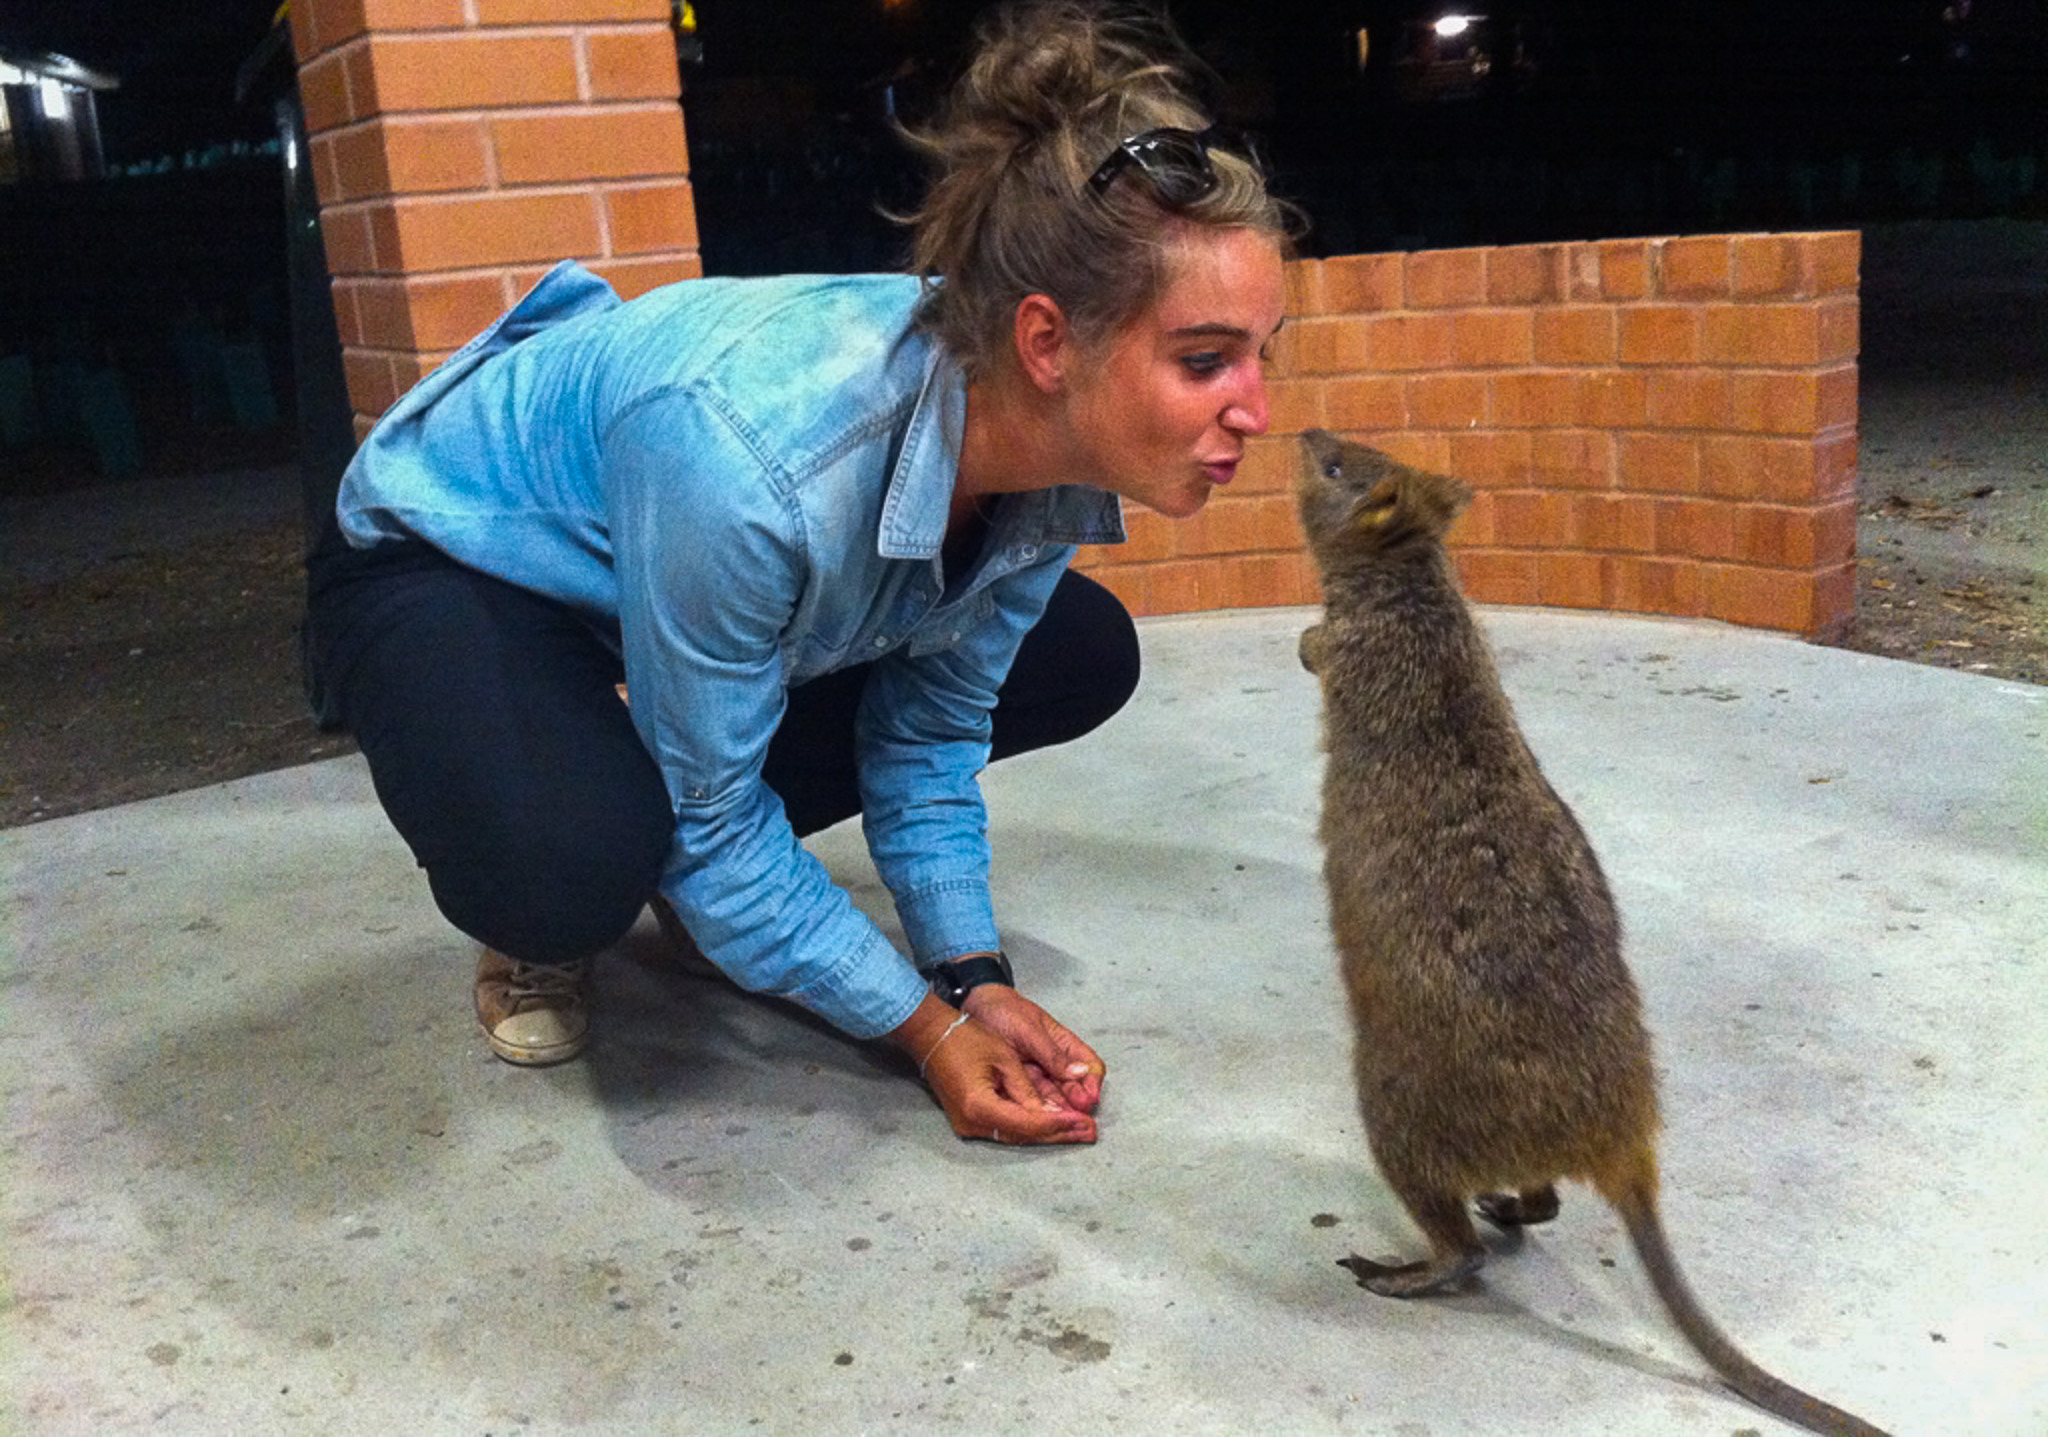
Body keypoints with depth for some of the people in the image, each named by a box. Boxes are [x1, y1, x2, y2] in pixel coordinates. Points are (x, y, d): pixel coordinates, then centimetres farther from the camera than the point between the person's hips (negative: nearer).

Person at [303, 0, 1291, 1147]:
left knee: (1083, 656, -1)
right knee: (568, 867, -39)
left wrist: (973, 974, -15)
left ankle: (691, 869, 11)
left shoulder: (1045, 449, -21)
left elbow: (932, 720, -7)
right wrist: (928, 1026, -24)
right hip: (445, 566, -7)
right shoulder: (754, 460, -42)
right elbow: (708, 809, -27)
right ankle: (535, 919, 1)